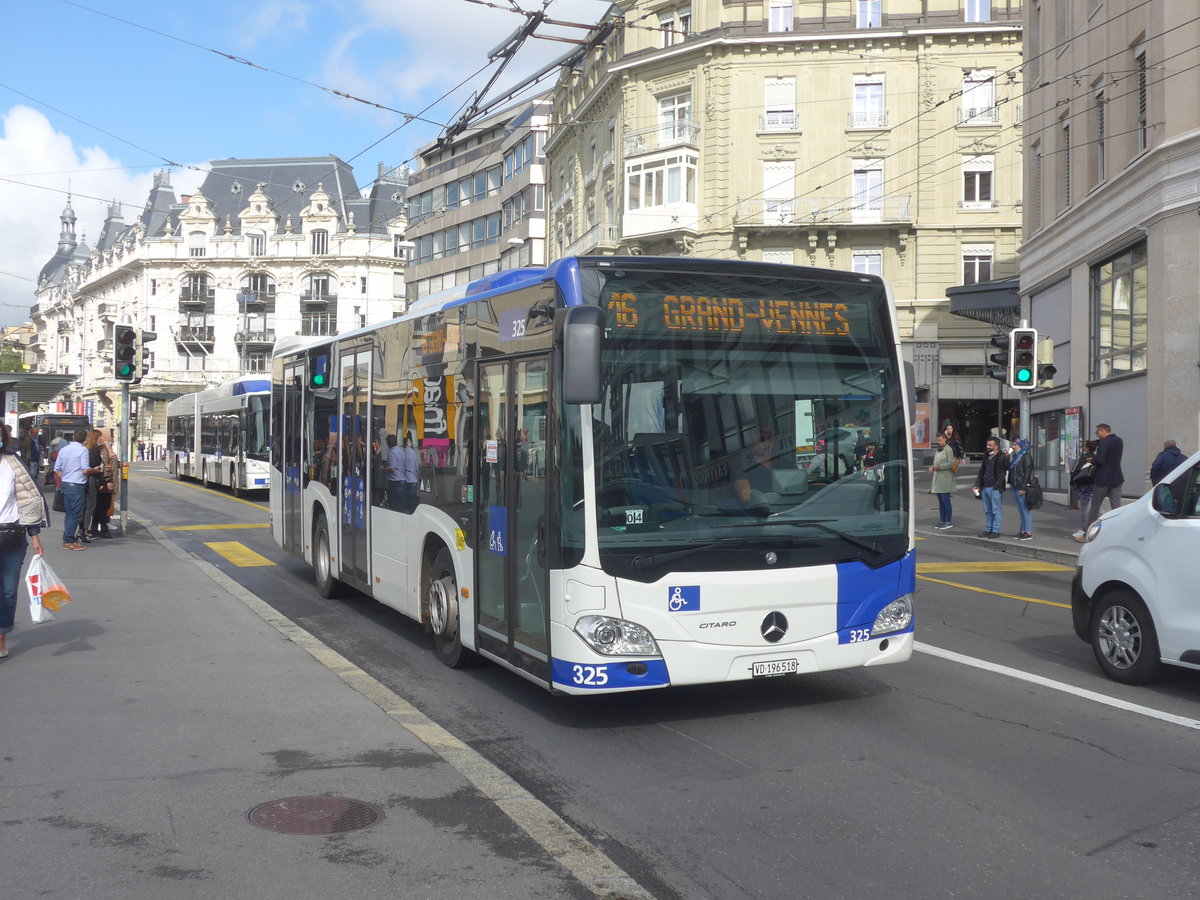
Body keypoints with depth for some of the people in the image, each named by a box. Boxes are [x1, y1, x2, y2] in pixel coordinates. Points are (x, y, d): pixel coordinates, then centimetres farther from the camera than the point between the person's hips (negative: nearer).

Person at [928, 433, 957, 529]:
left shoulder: (948, 449, -9)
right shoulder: (938, 450, 18)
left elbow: (951, 463, -17)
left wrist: (939, 467, -19)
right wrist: (933, 467, 7)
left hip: (945, 479, -9)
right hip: (938, 478, 9)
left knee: (945, 500, -6)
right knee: (940, 501, 11)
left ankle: (948, 522, -2)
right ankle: (942, 521, 16)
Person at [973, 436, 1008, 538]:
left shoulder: (1002, 457, -8)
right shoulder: (986, 456, 16)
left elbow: (1002, 474, -12)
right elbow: (981, 471, 21)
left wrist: (996, 486, -17)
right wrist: (978, 485, 14)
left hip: (995, 488, -8)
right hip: (985, 487, 8)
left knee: (996, 511, -1)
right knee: (987, 511, 13)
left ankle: (996, 531, 4)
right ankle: (988, 529, 20)